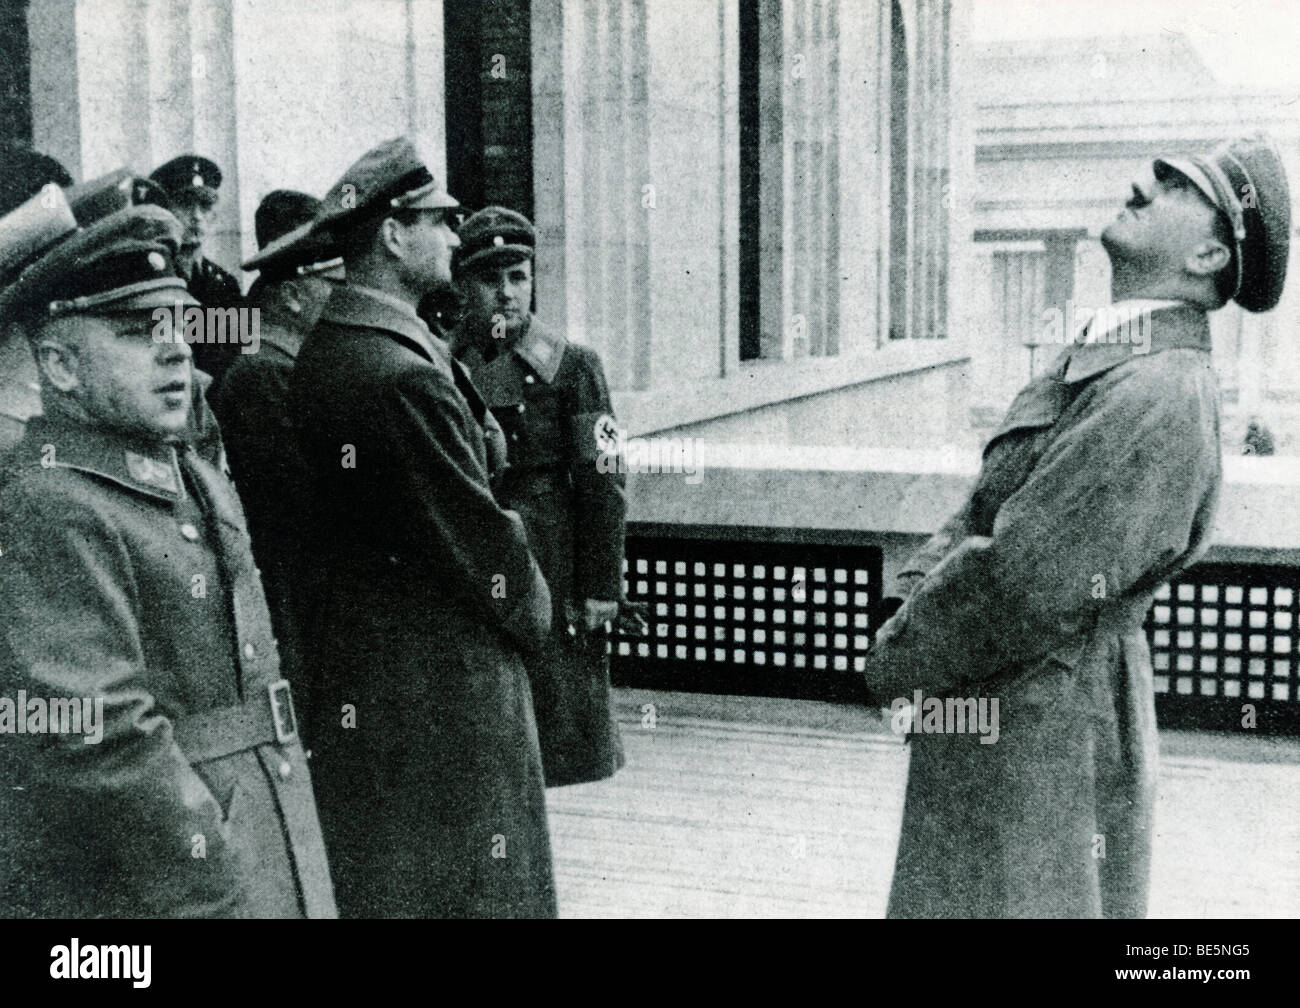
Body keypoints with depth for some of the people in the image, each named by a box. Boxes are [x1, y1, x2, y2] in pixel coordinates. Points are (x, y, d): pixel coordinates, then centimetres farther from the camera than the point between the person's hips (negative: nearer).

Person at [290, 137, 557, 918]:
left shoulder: (323, 352, 6)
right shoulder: (407, 378, -24)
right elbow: (479, 534, -18)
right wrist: (534, 612, -1)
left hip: (353, 660, 10)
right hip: (442, 678, -9)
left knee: (366, 875, 19)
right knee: (466, 881, 4)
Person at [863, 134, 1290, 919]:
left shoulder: (1161, 398, -22)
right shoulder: (1097, 359, 10)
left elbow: (1027, 584, -24)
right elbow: (980, 515, 15)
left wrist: (898, 662, -11)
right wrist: (919, 598, 0)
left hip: (1044, 741, -9)